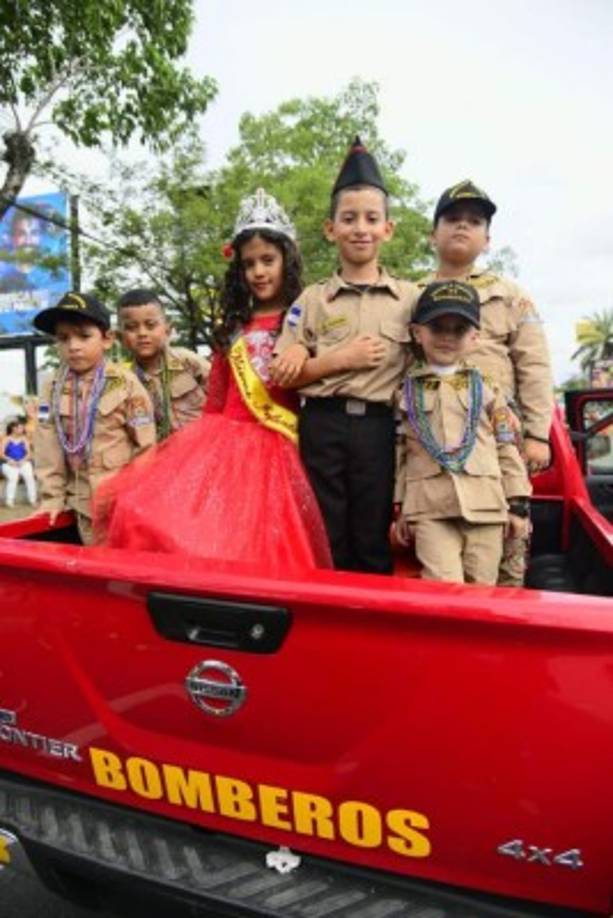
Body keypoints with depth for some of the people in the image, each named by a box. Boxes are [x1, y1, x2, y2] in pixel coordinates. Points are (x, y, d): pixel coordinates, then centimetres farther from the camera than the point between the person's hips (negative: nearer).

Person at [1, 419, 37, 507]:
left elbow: (29, 453, 5)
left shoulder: (24, 439, 11)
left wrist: (23, 460, -14)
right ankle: (9, 501, -31)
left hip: (23, 463, 2)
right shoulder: (6, 439, 4)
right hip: (9, 464, -2)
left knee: (30, 476, -26)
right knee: (13, 477, -32)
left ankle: (33, 500, -22)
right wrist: (10, 460, -19)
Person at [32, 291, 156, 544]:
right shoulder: (54, 388, 2)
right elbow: (47, 447, 3)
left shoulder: (125, 384, -9)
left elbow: (146, 445, -7)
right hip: (84, 502, 4)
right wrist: (53, 497, 1)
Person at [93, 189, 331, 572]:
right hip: (225, 440, 4)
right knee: (143, 511, -12)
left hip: (275, 448, -4)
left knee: (258, 545, -10)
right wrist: (198, 443, 14)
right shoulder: (233, 328, 19)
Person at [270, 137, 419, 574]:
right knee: (326, 546, 8)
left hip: (379, 428, 0)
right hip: (322, 427, 1)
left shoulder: (411, 298, 8)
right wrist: (339, 360, -8)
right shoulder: (312, 299, 7)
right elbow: (283, 376, 2)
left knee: (375, 546, 7)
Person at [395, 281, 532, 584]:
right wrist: (401, 508, 8)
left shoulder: (486, 387, 9)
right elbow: (400, 453, 10)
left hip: (485, 505, 1)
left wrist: (518, 503, 5)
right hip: (429, 507, -1)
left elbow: (507, 447, 9)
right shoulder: (406, 391, 9)